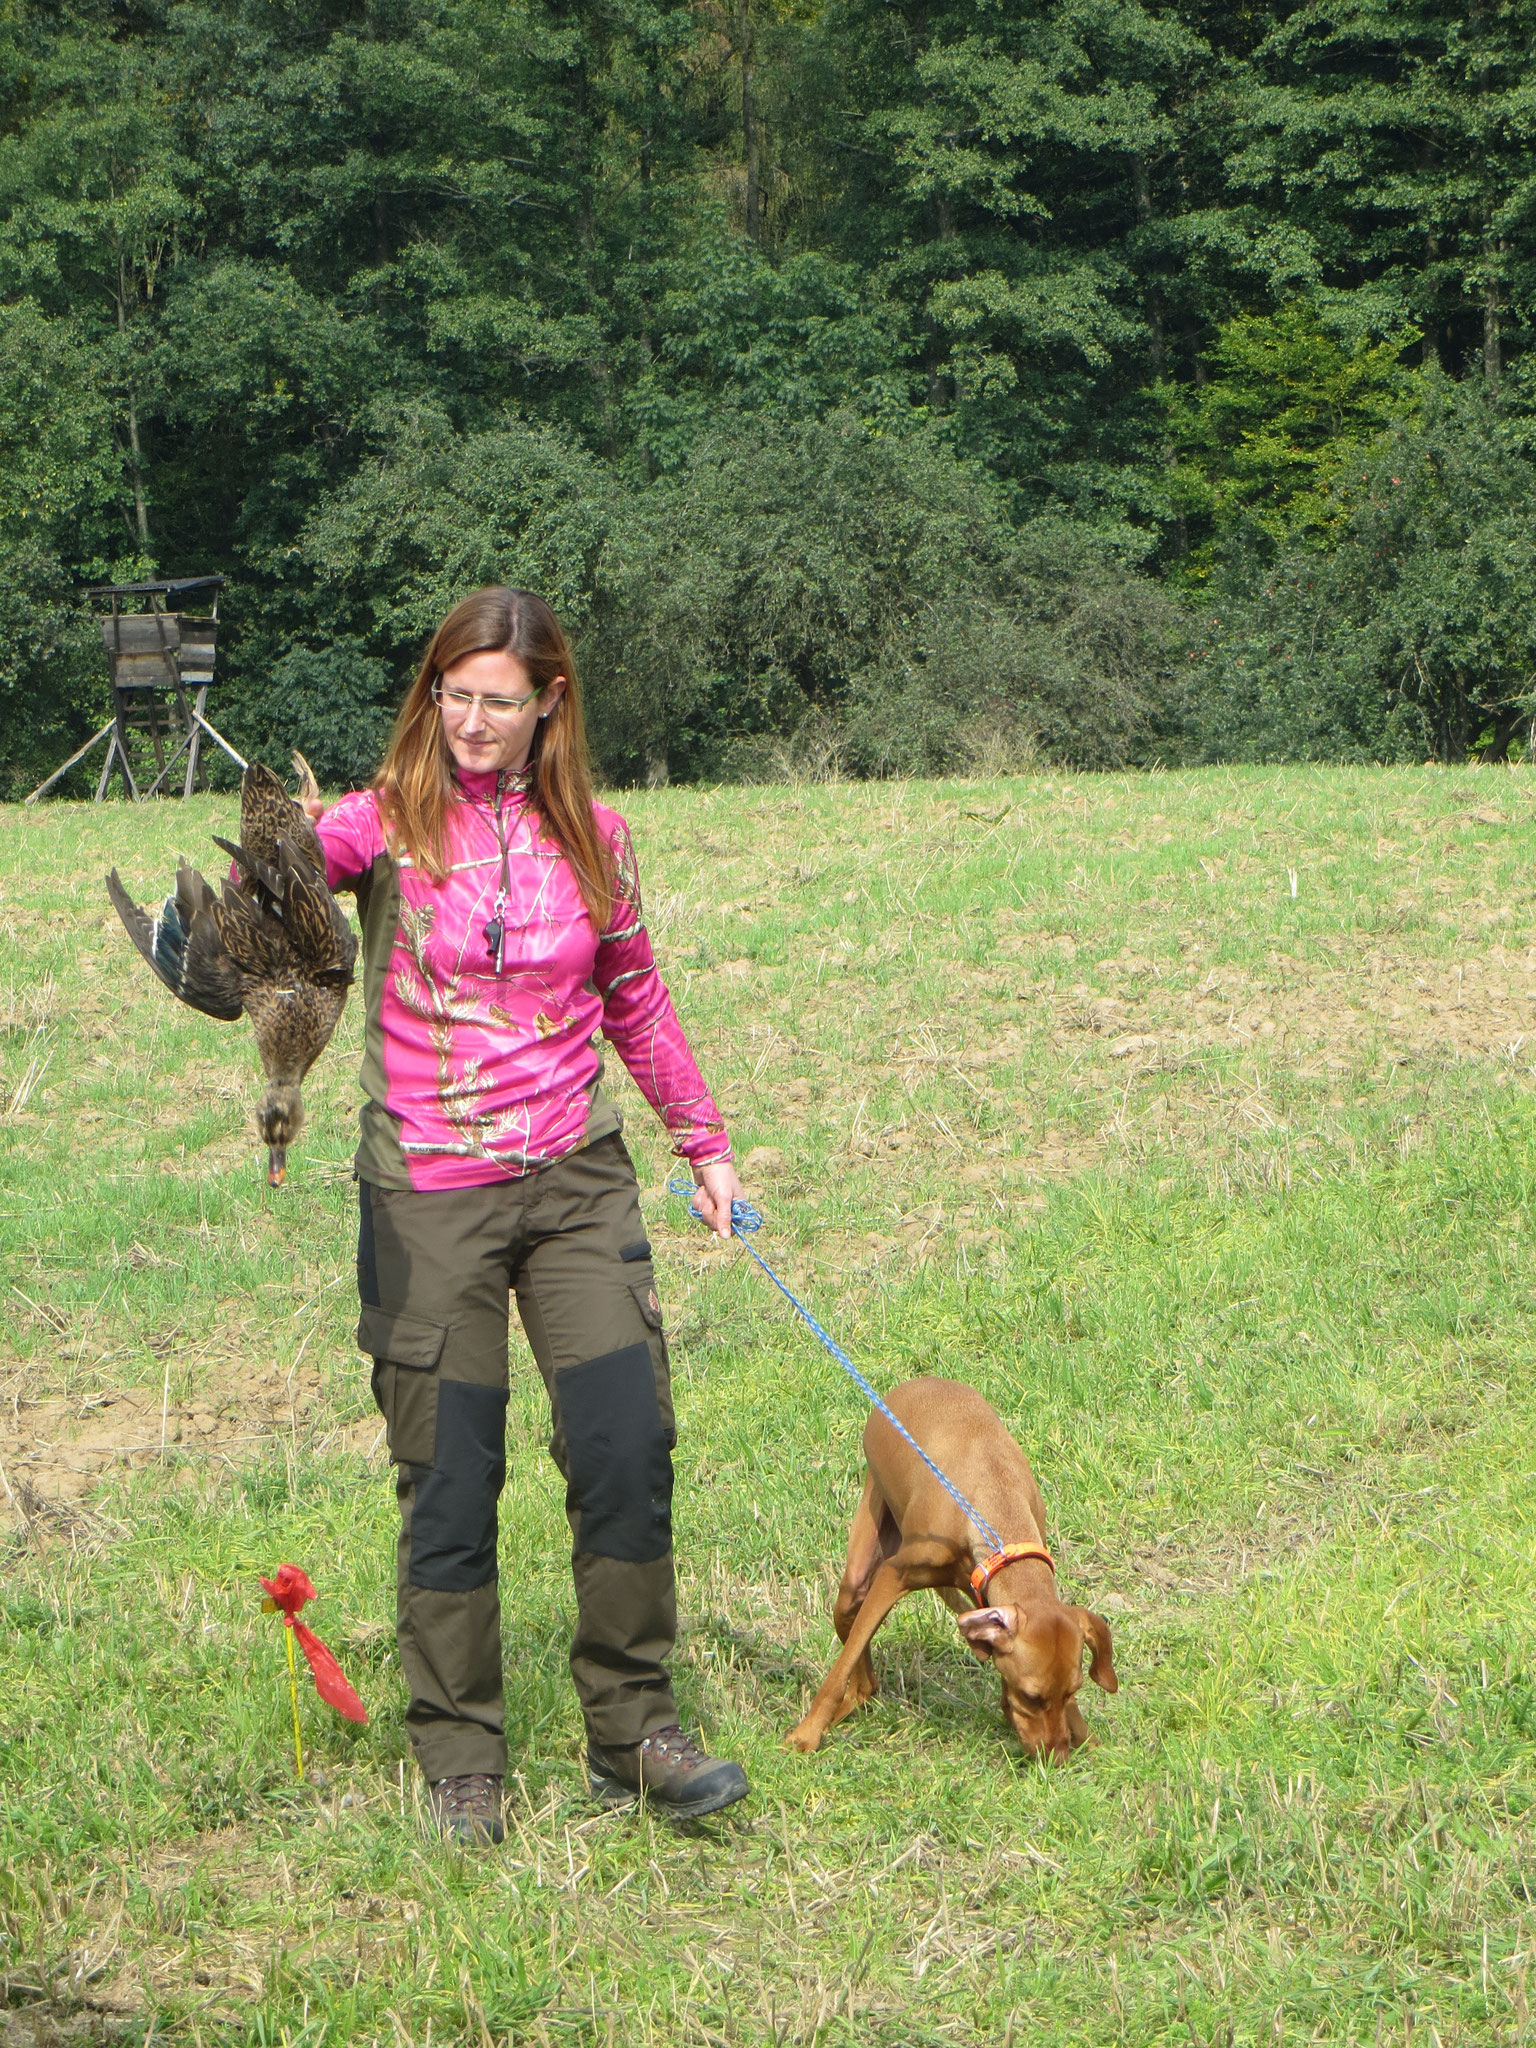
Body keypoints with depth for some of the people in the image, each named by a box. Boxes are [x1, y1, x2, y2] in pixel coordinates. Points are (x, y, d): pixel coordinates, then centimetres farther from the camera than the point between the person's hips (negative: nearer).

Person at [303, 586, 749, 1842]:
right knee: (450, 1483, 1)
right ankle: (461, 1762, 14)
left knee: (627, 1448, -5)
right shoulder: (391, 821, -2)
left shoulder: (591, 835, 7)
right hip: (428, 1197, -2)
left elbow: (638, 1005, 19)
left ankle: (634, 1735, 11)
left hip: (577, 1181, 3)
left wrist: (705, 1140, 22)